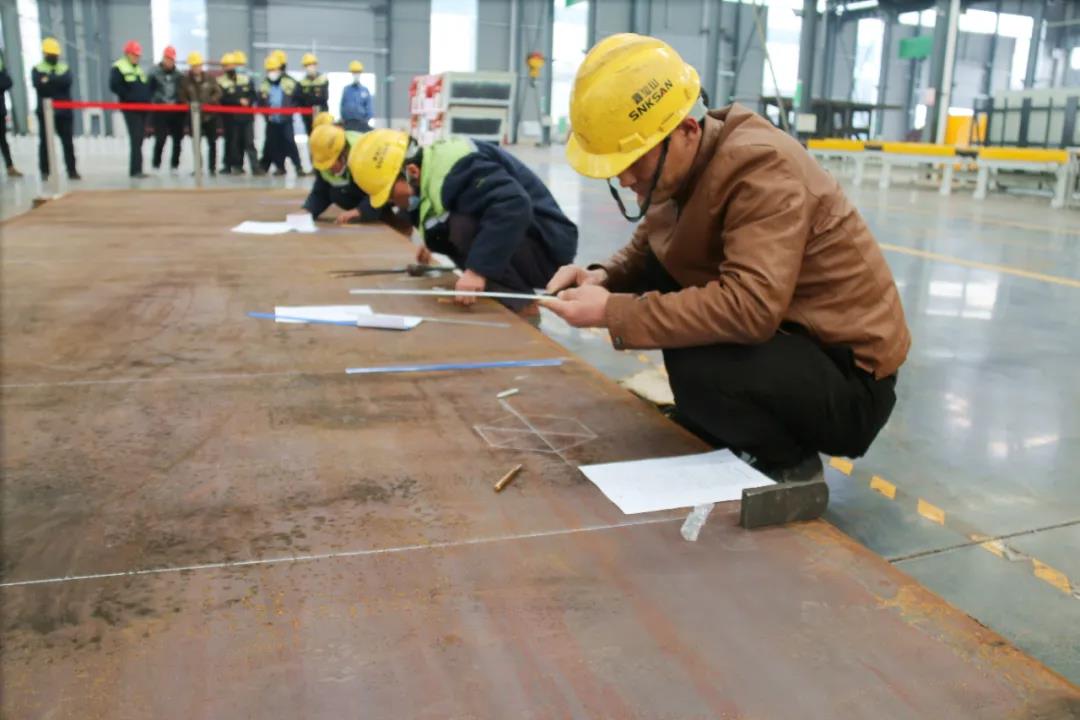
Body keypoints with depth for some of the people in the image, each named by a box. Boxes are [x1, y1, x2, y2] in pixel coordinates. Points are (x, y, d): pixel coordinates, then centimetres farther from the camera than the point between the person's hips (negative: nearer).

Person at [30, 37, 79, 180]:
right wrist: (56, 82, -18)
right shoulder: (37, 69, 6)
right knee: (45, 142, 2)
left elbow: (67, 81, -11)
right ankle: (45, 171, 9)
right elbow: (37, 84, -15)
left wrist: (48, 80, -16)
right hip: (45, 111, -1)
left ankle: (72, 170, 7)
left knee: (68, 142, 2)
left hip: (64, 111, 1)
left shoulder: (65, 68, 11)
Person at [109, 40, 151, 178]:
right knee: (136, 138, -15)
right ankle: (136, 169, -17)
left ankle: (135, 169, 14)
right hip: (130, 108, -7)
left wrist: (146, 98, 8)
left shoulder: (139, 69, 21)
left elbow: (146, 86, 25)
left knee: (140, 138, 8)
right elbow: (114, 86, -12)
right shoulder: (118, 67, -2)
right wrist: (128, 96, -14)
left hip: (142, 107, 7)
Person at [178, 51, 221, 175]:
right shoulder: (185, 80, -1)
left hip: (210, 115, 0)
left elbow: (218, 92, 0)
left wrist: (209, 102, -14)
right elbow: (183, 97, 0)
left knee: (212, 142, 2)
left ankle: (212, 167, 12)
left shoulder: (209, 78, -1)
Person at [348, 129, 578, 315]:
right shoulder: (434, 164, 5)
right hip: (523, 240, 9)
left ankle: (521, 307, -12)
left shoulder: (454, 170, -24)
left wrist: (477, 269, -39)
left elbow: (513, 206, -37)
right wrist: (434, 240, 10)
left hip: (546, 247, -9)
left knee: (463, 227, -27)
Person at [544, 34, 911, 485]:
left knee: (697, 366, -33)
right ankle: (714, 433, 13)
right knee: (645, 280, -1)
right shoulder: (681, 161, -1)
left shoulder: (762, 168, -26)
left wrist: (613, 313, -32)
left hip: (848, 375, -8)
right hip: (780, 337, 8)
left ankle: (789, 465, -2)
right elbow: (645, 250, 10)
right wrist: (603, 277, -12)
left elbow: (750, 308, -36)